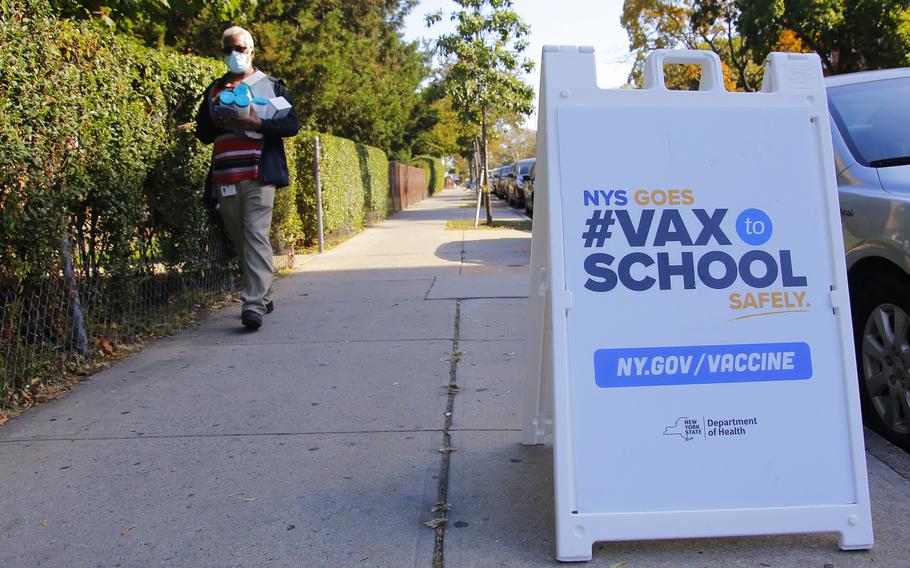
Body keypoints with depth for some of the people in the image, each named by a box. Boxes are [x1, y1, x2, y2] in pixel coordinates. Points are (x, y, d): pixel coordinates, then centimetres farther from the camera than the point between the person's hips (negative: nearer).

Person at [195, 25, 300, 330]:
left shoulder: (271, 86, 10)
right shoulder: (214, 90, 21)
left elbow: (291, 124, 1)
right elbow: (202, 132, 21)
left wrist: (257, 124, -13)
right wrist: (217, 123, -2)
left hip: (259, 176, -5)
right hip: (225, 178, 5)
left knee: (256, 236, -16)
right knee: (240, 241, 8)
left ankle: (254, 305, -22)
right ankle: (264, 297, 21)